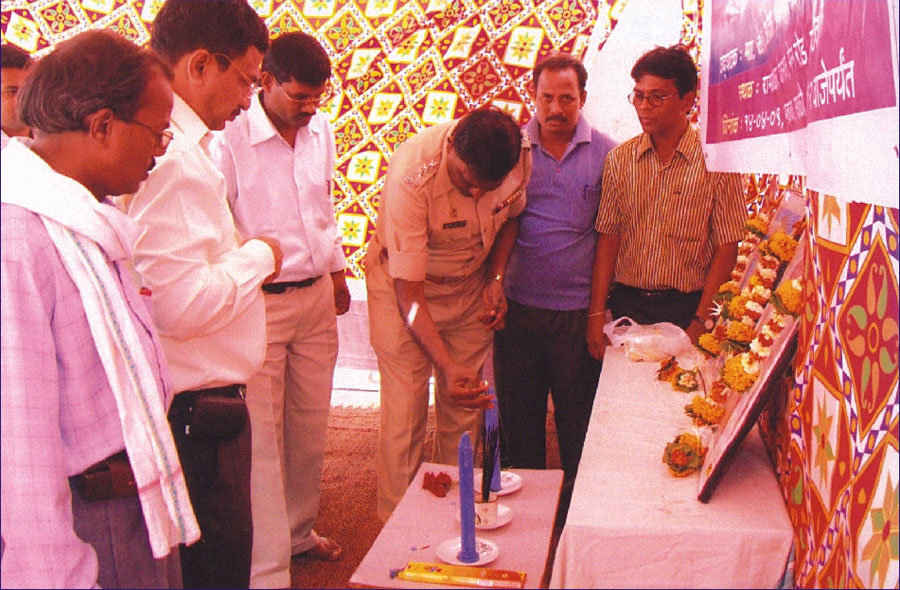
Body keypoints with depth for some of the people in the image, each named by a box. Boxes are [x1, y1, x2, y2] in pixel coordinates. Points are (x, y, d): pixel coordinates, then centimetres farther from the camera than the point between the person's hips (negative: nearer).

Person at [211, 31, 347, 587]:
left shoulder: (322, 131, 6)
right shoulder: (229, 140, -15)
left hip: (316, 295, 7)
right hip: (258, 303, -6)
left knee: (310, 426, 16)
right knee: (261, 438, -1)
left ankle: (298, 530, 36)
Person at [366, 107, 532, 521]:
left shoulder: (520, 153, -20)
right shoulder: (411, 175, -34)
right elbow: (408, 291, -32)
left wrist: (496, 278, -9)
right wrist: (448, 367, -42)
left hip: (470, 287, 4)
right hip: (403, 286, -4)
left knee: (464, 413, 5)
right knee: (405, 414, -4)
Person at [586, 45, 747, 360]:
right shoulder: (619, 159, 4)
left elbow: (726, 247, -6)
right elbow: (608, 238, 3)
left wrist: (701, 322, -12)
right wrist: (596, 313, -3)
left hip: (687, 309, -2)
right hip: (625, 304, 3)